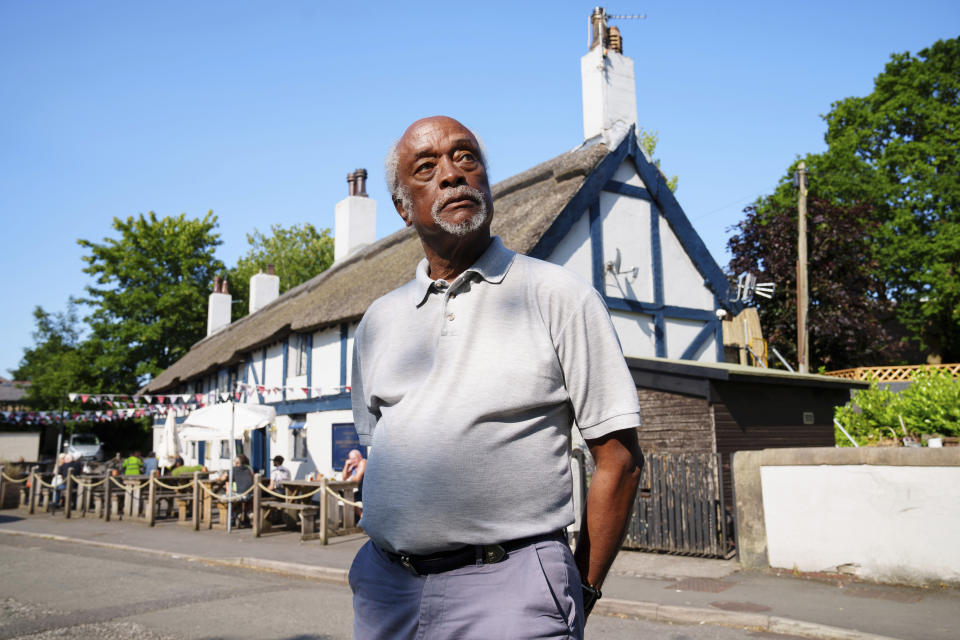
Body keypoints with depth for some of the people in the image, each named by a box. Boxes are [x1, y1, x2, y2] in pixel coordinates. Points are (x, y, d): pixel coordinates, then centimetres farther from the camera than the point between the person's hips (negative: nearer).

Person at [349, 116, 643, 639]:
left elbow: (619, 457, -4)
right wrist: (389, 566, 13)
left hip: (508, 588, -4)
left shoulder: (560, 296, -4)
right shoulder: (378, 320, 11)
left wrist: (580, 592, -3)